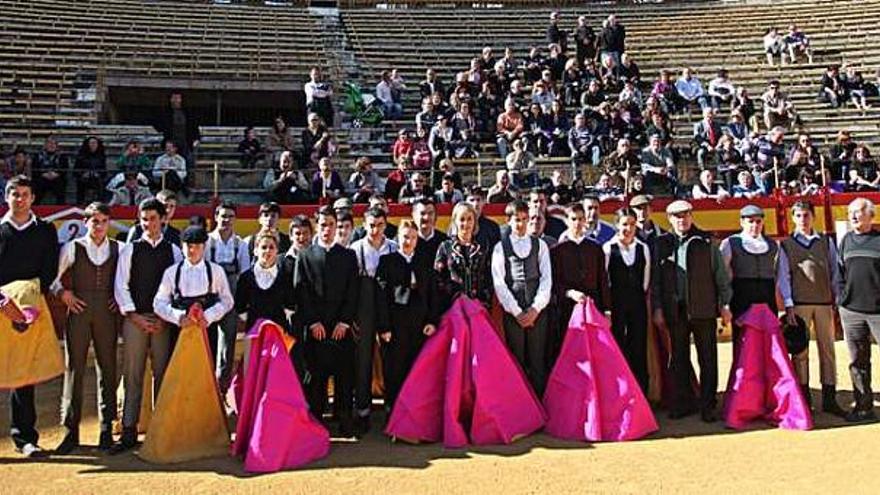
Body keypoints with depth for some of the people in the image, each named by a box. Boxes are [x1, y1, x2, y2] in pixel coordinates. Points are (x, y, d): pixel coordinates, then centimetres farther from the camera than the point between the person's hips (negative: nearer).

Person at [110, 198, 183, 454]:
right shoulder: (129, 250, 6)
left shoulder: (173, 251, 7)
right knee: (132, 376, 1)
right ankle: (129, 431, 7)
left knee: (162, 375, 4)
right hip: (134, 318, 0)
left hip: (163, 320, 0)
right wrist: (135, 317, -6)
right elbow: (120, 286, 2)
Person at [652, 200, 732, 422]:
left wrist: (725, 305, -1)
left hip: (703, 309, -1)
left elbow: (720, 275, 5)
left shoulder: (706, 241, 5)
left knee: (708, 359, 2)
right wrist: (657, 309, 2)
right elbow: (656, 280, 8)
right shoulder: (662, 244, 7)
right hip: (675, 310, 1)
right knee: (679, 359, 8)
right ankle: (683, 403, 20)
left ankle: (708, 406, 11)